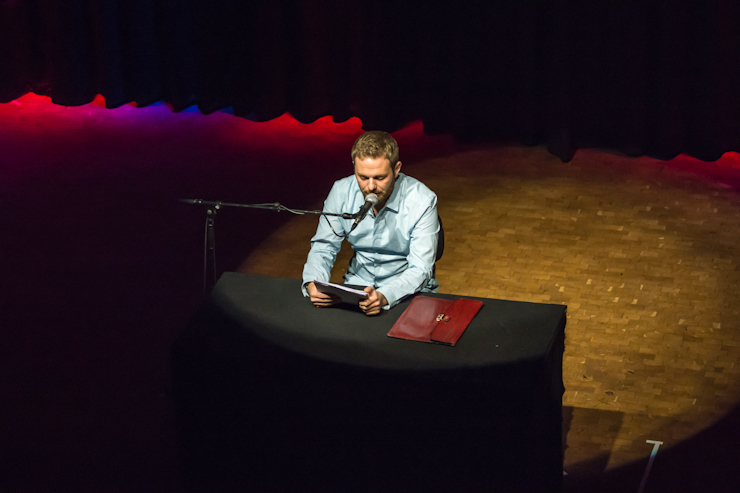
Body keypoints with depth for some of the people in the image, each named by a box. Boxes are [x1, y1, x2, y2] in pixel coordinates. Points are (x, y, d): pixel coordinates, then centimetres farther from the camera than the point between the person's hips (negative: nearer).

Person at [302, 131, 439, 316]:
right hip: (357, 284, 3)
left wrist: (384, 297, -40)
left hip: (408, 291, -3)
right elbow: (323, 248, -1)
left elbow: (420, 270, -20)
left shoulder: (422, 201, -18)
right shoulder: (341, 192, -7)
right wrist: (312, 284, -24)